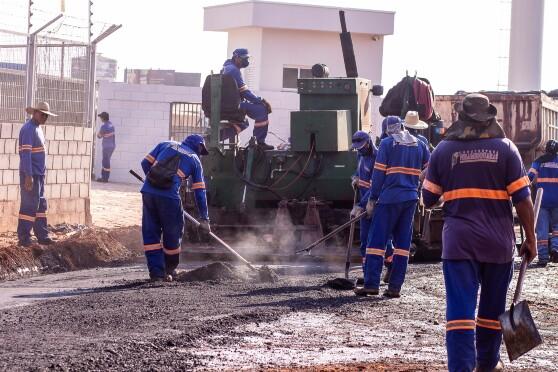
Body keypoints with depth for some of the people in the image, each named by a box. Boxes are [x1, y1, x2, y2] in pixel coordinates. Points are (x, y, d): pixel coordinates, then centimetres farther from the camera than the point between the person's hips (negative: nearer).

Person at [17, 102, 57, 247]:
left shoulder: (37, 128, 14)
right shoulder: (28, 129, -15)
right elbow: (26, 153, -21)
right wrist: (28, 175, -25)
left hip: (39, 174, 10)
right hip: (31, 174, -10)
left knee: (41, 205, 12)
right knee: (29, 206, -6)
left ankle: (42, 236, 17)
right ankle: (24, 238, -1)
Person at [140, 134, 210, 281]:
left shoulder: (165, 145, 21)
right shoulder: (195, 160, 15)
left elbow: (145, 163, 14)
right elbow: (200, 192, 14)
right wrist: (204, 218, 18)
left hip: (148, 191, 3)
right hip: (169, 196, -3)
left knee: (150, 232, 11)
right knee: (173, 232, 16)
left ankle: (156, 271, 8)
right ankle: (170, 269, 31)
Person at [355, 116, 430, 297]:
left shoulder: (387, 143, -3)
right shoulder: (419, 144, 11)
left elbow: (378, 173, -6)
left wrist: (372, 199, -2)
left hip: (389, 198, -4)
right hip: (411, 199, 5)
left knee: (377, 240, -2)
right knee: (403, 242, 7)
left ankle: (371, 284, -8)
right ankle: (395, 287, 3)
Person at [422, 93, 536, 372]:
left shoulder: (444, 150, 1)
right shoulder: (505, 148, -2)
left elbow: (428, 199, 6)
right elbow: (522, 199, -5)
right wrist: (530, 239, 2)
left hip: (458, 241, 0)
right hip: (499, 242, 0)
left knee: (460, 307, -4)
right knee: (493, 306, 16)